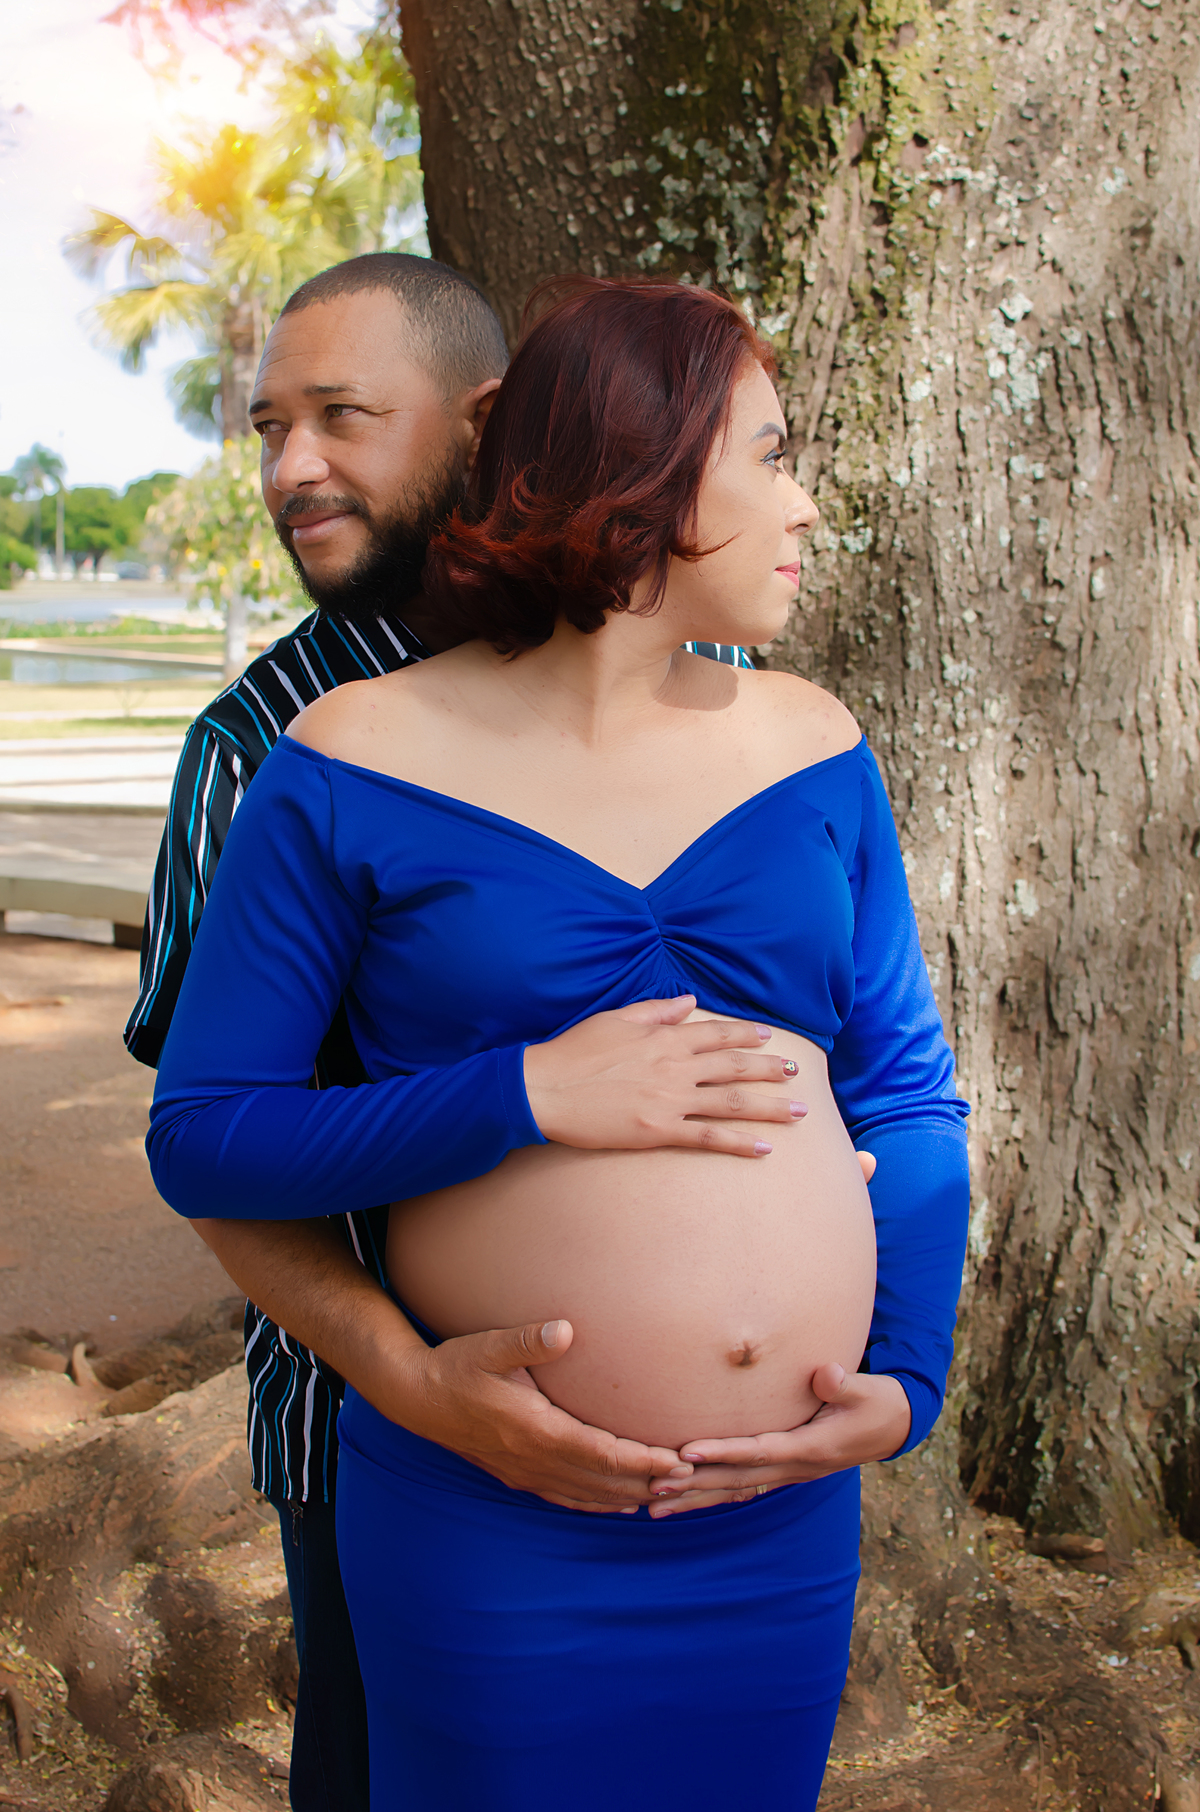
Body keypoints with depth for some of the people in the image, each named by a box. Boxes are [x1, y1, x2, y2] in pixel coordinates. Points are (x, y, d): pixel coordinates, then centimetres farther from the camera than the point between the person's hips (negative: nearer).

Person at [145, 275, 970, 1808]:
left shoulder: (810, 746, 3)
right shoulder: (359, 766, -9)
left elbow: (912, 1092, 7)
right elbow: (199, 1137, -9)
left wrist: (908, 1378, -5)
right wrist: (529, 1096, -20)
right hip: (492, 1532, -4)